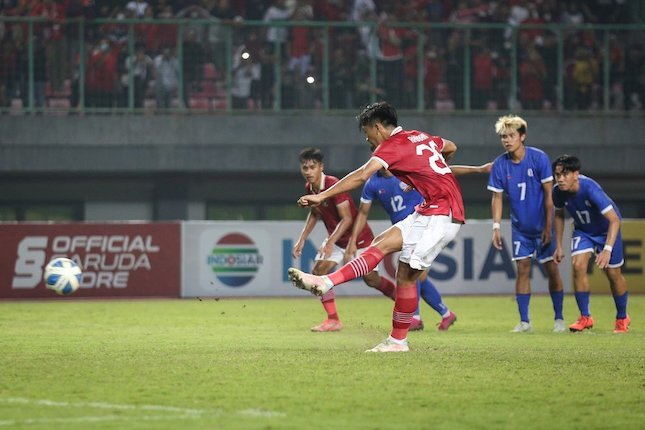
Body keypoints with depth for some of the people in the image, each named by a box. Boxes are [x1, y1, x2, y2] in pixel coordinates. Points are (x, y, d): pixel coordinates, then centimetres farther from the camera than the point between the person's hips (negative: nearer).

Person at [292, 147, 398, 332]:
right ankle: (333, 320, -5)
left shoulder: (334, 185, -28)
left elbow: (347, 218, -29)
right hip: (335, 238, 7)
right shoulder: (309, 188, -5)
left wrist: (331, 242, -39)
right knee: (319, 271, -11)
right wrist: (302, 239, 7)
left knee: (371, 278, 0)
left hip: (359, 237, -7)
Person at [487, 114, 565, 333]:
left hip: (542, 225, -2)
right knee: (523, 268, -2)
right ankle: (524, 321, 4)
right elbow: (497, 197, 1)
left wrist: (548, 227, -12)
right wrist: (496, 227, -6)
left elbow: (548, 194, -11)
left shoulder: (539, 158, -15)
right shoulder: (500, 165, -7)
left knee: (552, 268, -2)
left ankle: (559, 318, 10)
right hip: (520, 226, 2)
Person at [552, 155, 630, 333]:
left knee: (613, 274, 2)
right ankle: (585, 317, -6)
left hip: (606, 229, -4)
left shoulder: (590, 189, -38)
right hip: (583, 230, 4)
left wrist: (607, 250, -50)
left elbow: (614, 220, -40)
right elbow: (559, 215, 2)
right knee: (578, 266, -17)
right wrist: (559, 246, 2)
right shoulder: (558, 191, -21)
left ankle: (622, 318, 25)